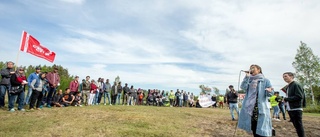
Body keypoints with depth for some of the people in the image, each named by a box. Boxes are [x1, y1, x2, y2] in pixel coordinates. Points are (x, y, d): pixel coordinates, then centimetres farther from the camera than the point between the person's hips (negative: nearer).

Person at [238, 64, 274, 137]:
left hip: (261, 108, -4)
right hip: (250, 107, 4)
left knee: (260, 131, -7)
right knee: (253, 128, 10)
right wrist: (247, 77, -6)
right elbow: (243, 87, -3)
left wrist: (269, 91, -26)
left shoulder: (265, 80, 3)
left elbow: (271, 93, -3)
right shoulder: (249, 80, 15)